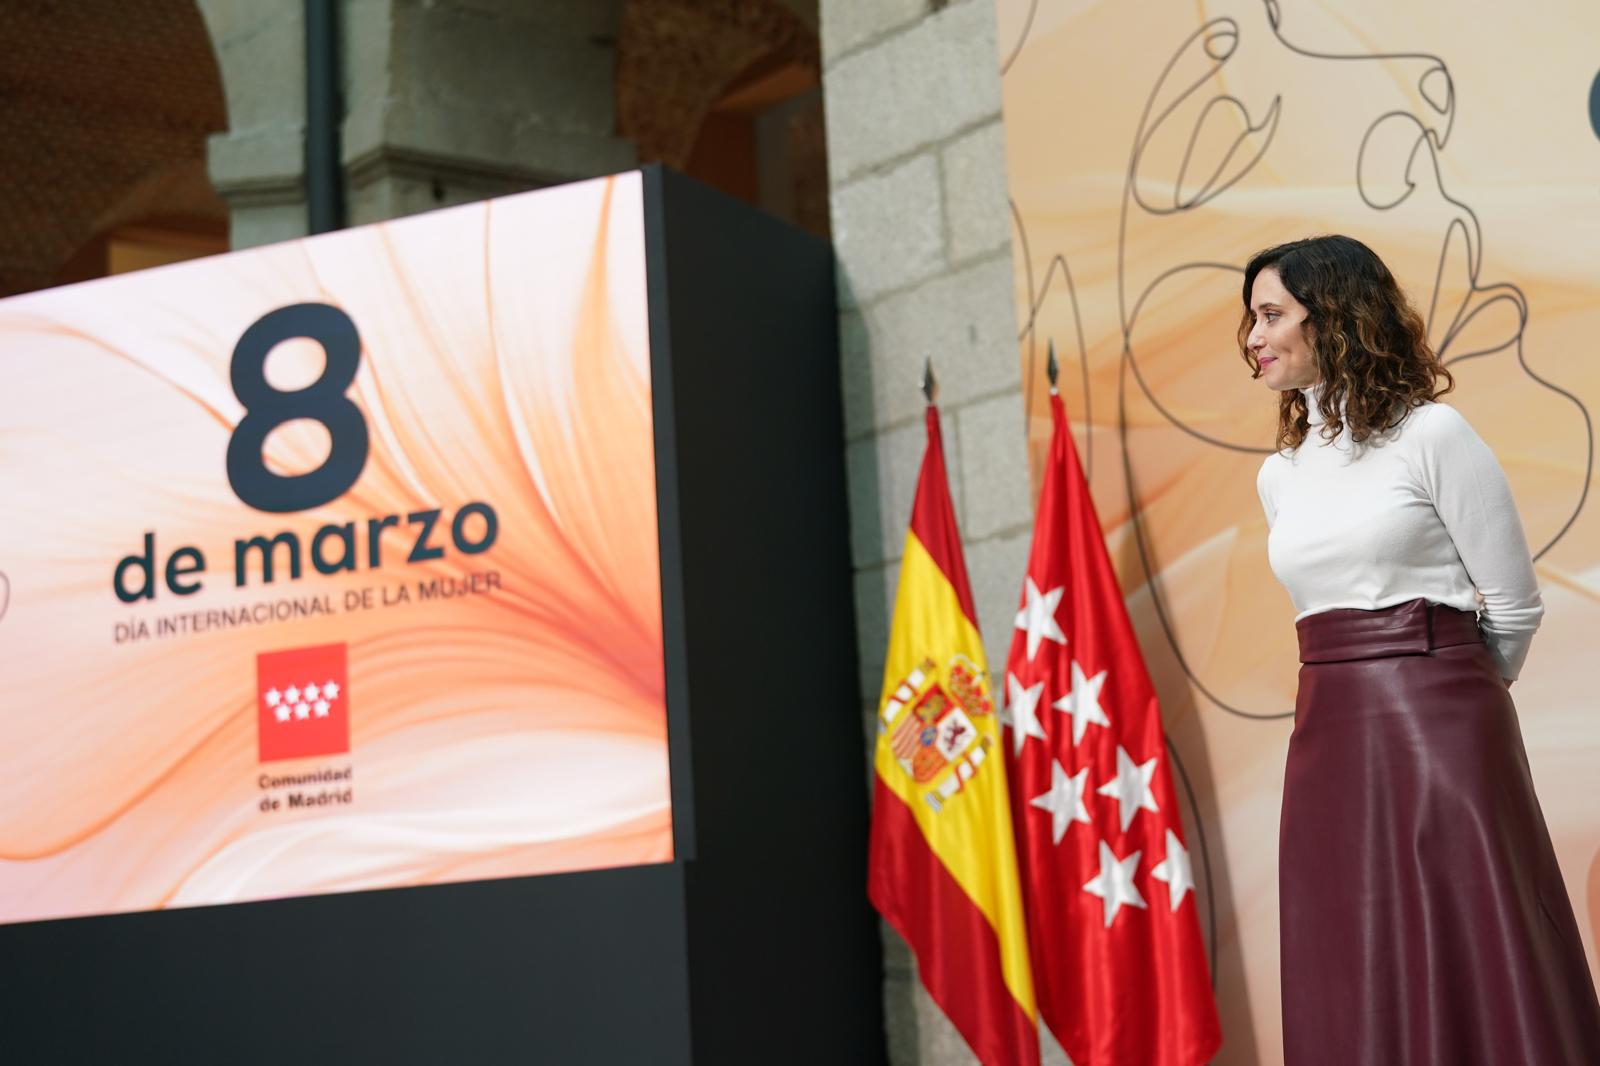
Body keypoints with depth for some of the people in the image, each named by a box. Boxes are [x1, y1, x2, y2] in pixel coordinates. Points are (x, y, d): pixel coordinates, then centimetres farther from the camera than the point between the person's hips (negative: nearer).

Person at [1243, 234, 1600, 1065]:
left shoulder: (1432, 436, -5)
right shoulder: (1279, 474, 13)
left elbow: (1514, 607, -1)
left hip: (1438, 736, -6)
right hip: (1330, 743, 6)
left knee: (1471, 975, -3)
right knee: (1356, 998, 7)